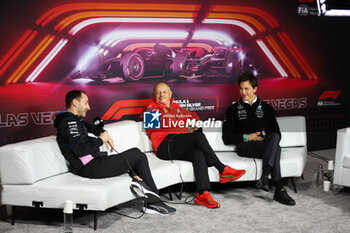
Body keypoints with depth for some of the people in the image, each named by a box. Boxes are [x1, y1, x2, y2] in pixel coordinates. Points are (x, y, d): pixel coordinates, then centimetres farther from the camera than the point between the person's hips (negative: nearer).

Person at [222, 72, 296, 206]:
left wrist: (267, 138, -9)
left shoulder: (266, 108, 20)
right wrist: (246, 137, -7)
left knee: (274, 137, -36)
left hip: (266, 144, 3)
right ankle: (279, 190, -43)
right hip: (245, 147, -2)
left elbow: (277, 133, 14)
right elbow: (227, 138, 7)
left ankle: (264, 177, -48)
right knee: (275, 149, -33)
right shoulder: (233, 110, 14)